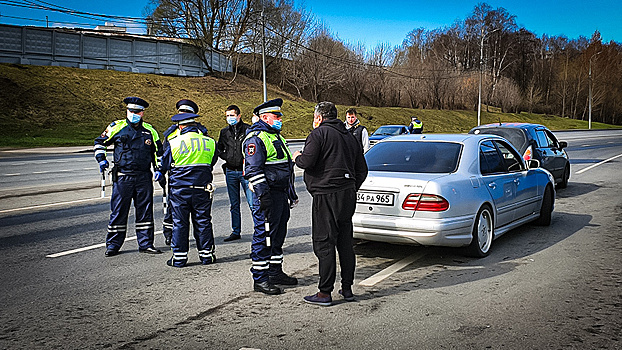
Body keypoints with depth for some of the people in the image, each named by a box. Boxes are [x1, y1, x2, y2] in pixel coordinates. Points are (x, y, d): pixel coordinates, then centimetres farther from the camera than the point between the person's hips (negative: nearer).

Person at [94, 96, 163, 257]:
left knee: (145, 211, 7)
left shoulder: (149, 130, 9)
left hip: (144, 177, 3)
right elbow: (100, 142, 13)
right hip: (122, 177, -2)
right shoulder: (116, 127, 2)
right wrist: (101, 159, -1)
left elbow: (158, 151, 19)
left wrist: (158, 169, 9)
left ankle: (146, 243, 17)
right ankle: (113, 244, 13)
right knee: (118, 211, 2)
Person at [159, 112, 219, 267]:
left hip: (180, 189, -2)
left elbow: (165, 166, 3)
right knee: (203, 221, 10)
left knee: (179, 222, 6)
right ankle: (206, 254, 16)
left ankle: (179, 257, 10)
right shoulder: (210, 142, -1)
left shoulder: (173, 143, -7)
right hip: (202, 188, 2)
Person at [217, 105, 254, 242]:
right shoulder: (224, 132, 11)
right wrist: (227, 157, 6)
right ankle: (236, 232, 20)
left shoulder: (248, 129, -4)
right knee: (233, 204, 11)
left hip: (245, 171, -5)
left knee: (252, 202, -6)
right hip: (230, 171, 5)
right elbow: (219, 149, 22)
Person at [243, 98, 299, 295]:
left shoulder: (276, 136, 21)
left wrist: (291, 193, 26)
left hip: (281, 194, 10)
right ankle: (260, 279, 1)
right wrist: (263, 194, -24)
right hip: (268, 195, -10)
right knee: (264, 236, -5)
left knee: (278, 234, 15)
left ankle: (275, 272, 25)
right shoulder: (256, 138, -11)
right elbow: (254, 170, -18)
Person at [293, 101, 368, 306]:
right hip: (348, 195, 8)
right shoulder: (349, 137, 19)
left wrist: (297, 158, 4)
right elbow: (362, 170, 18)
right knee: (345, 242, 13)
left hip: (326, 196, -8)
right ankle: (347, 288, 20)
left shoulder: (319, 134, -5)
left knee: (324, 244, -4)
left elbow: (307, 162, -17)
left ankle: (325, 293, -2)